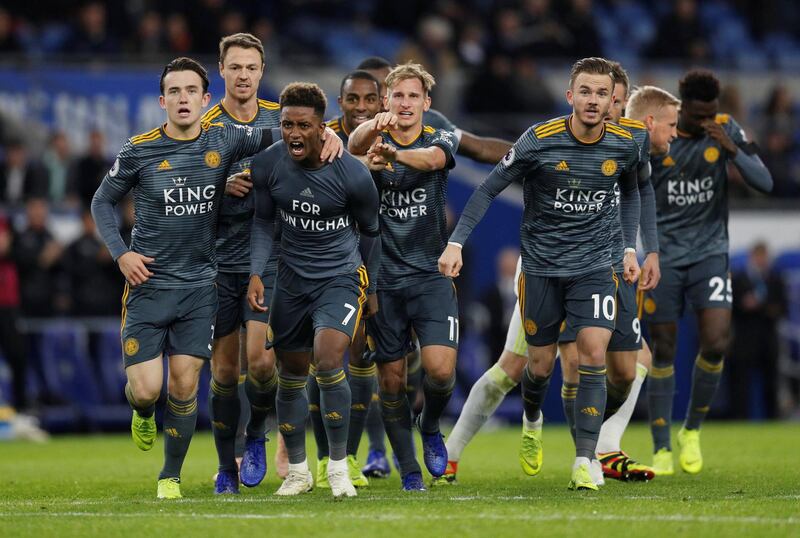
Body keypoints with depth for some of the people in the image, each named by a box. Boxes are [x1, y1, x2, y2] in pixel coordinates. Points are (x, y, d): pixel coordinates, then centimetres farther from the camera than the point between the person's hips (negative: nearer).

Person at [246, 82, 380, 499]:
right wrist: (255, 274, -6)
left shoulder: (352, 175, -17)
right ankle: (298, 472, 25)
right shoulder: (267, 166, -10)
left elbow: (369, 230, 1)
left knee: (328, 359, -23)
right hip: (292, 277, 4)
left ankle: (339, 466, -9)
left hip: (341, 276, -4)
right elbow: (264, 222, 7)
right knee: (291, 375, 7)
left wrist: (371, 288, 11)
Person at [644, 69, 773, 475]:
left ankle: (692, 431, 11)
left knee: (716, 343, -12)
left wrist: (731, 149, -25)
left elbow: (764, 183, -10)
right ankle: (661, 449, 7)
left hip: (710, 252, 1)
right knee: (663, 350, -2)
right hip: (664, 255, -1)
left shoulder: (726, 130, -4)